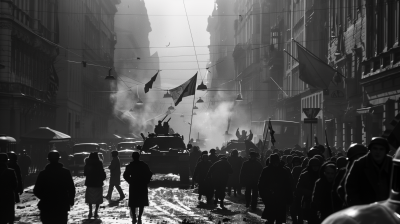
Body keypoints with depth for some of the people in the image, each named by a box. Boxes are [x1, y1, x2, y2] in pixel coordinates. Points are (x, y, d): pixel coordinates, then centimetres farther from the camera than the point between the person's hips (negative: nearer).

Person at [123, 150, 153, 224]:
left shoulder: (130, 165, -4)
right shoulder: (144, 165, -3)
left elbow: (125, 175, -6)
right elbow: (149, 174, -5)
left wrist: (130, 182, 6)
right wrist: (146, 182, 4)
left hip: (133, 186, 0)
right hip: (143, 186, 1)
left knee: (133, 203, 8)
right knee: (142, 203, 8)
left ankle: (134, 218, 3)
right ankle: (139, 217, 2)